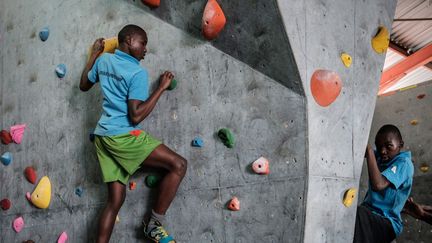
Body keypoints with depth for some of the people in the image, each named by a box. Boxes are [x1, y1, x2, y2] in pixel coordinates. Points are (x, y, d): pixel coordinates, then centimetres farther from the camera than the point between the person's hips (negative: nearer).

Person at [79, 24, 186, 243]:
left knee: (115, 199, 11)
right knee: (178, 165, -9)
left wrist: (94, 54, 35)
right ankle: (154, 224, -3)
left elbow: (84, 85, 29)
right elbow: (136, 116, -18)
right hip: (123, 136, -9)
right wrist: (161, 87, -11)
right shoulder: (138, 73, -11)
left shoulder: (104, 61, 12)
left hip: (102, 136, 9)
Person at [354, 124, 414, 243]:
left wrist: (369, 151, -24)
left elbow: (378, 185, -28)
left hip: (386, 222, -8)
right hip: (369, 214, 8)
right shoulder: (380, 157, 11)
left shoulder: (403, 163, -13)